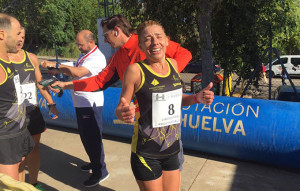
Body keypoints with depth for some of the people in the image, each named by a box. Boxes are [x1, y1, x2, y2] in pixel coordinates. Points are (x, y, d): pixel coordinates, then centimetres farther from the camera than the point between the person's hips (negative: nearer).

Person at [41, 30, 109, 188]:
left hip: (91, 104, -10)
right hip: (81, 103, 10)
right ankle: (95, 163, 38)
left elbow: (78, 72, -28)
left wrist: (56, 65, -19)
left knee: (92, 138, -4)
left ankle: (100, 172, 10)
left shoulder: (97, 57, -17)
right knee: (85, 136, 20)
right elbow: (74, 74, 17)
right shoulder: (84, 55, 16)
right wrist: (60, 70, 0)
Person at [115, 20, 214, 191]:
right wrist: (122, 113, -31)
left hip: (172, 148, 6)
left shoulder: (173, 63, 2)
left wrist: (197, 98, -2)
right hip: (146, 153, -5)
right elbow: (120, 108, -9)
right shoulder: (135, 70, -14)